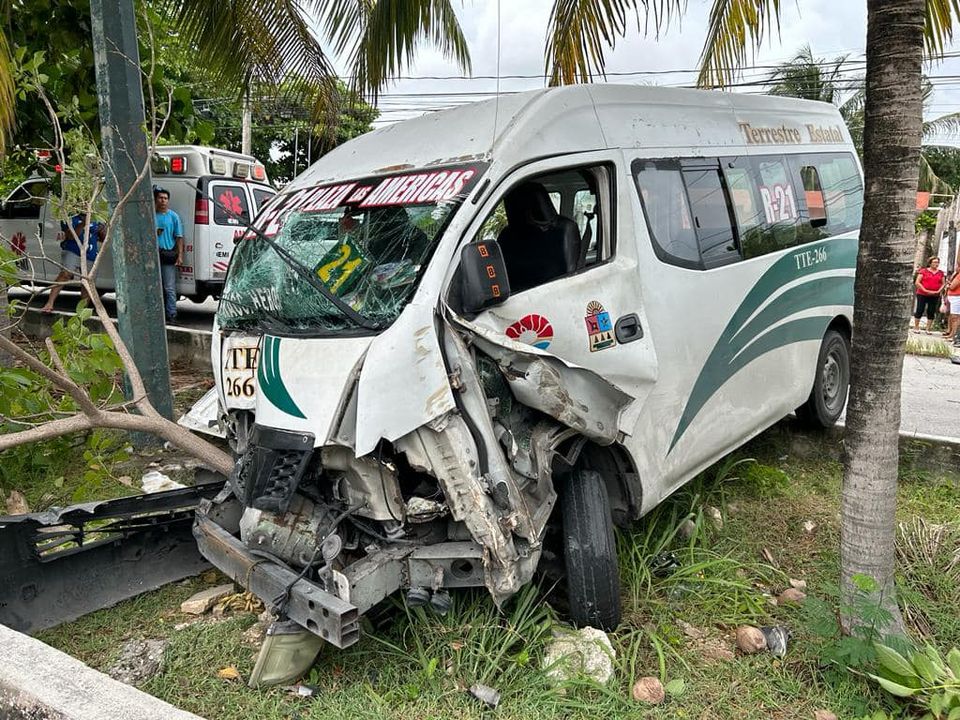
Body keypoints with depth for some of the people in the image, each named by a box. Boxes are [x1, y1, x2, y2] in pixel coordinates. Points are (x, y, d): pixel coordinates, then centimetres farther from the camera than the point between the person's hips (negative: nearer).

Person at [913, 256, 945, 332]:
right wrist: (925, 290, -15)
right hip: (922, 295, -3)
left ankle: (928, 328, 10)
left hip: (934, 296, 3)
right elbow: (917, 282, -7)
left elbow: (943, 284, 11)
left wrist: (938, 291, -7)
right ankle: (916, 327, 7)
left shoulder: (941, 273, 9)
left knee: (931, 312, 4)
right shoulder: (923, 271, -3)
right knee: (920, 311, -1)